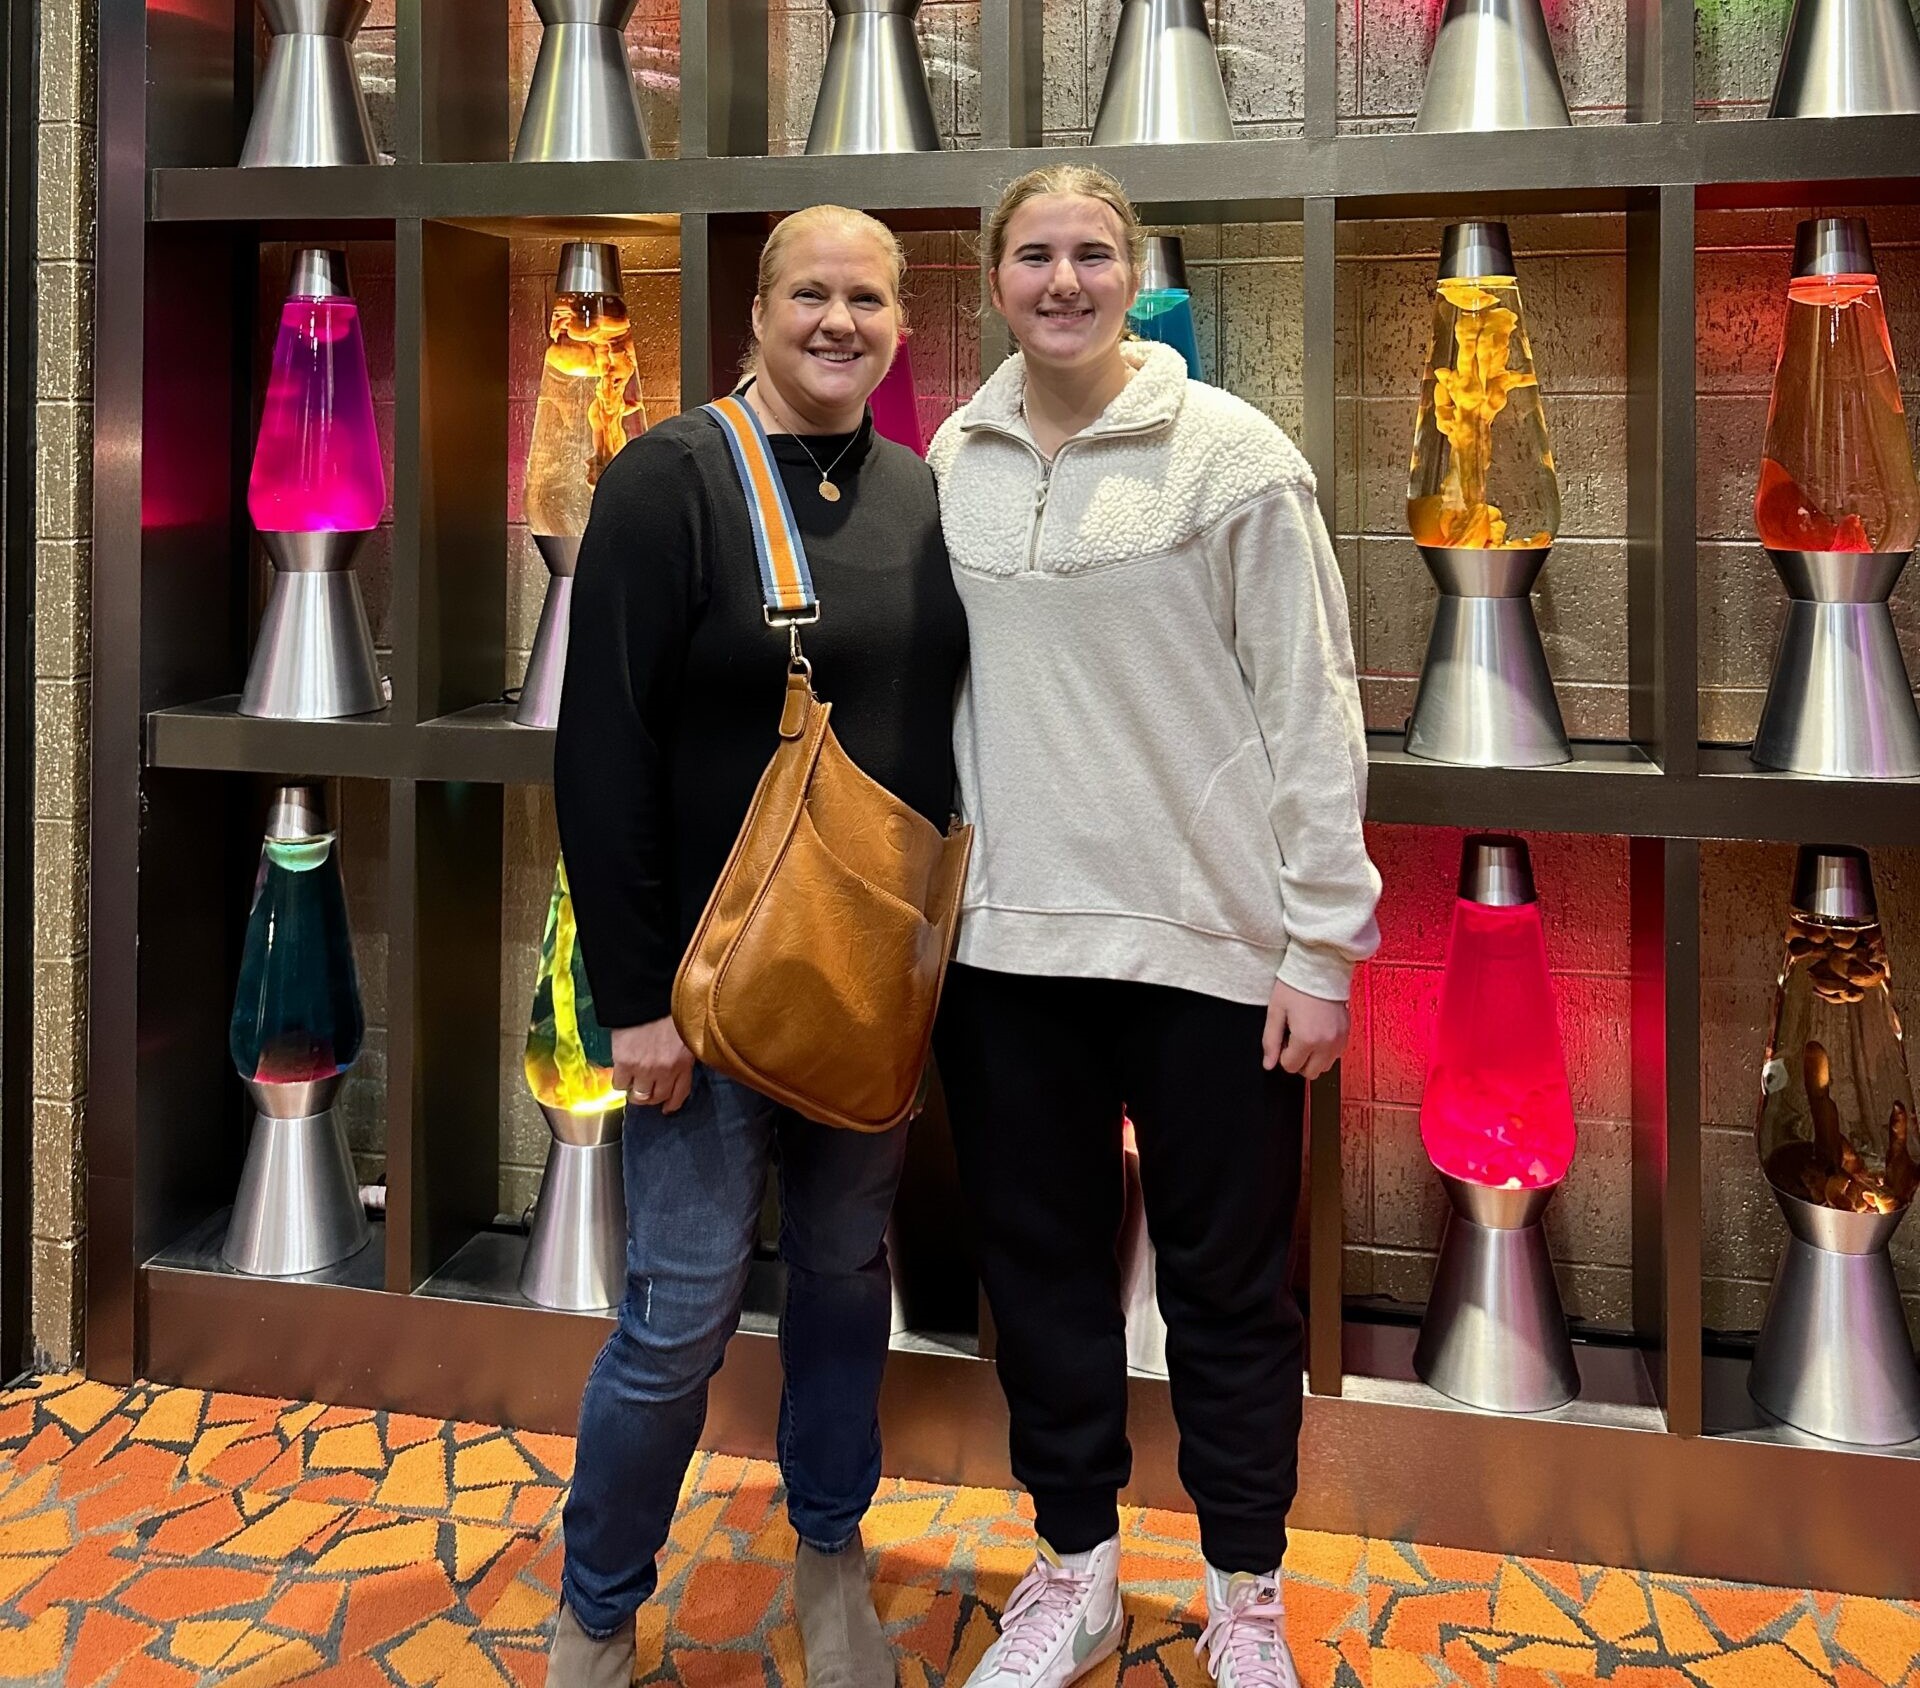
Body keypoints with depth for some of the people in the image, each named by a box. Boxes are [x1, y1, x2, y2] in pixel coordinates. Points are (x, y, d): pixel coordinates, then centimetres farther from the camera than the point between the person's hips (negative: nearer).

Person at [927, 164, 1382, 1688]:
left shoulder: (1233, 454, -6)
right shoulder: (954, 459, 7)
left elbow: (1313, 708, -7)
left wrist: (1322, 943, -10)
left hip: (1208, 938, -4)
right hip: (1006, 937, 4)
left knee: (1228, 1279, 9)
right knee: (1041, 1261, 15)